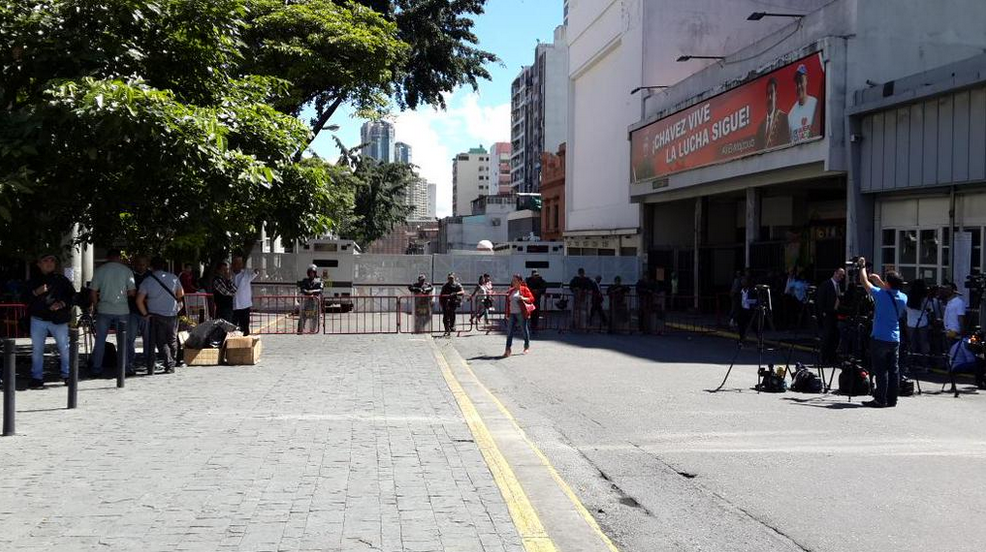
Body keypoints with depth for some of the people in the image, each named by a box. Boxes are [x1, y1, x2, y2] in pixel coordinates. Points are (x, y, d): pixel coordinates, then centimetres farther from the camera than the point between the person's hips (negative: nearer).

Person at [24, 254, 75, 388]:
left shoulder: (62, 280, 7)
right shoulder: (33, 281, 10)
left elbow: (72, 295, 5)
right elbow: (25, 299, 6)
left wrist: (62, 304, -12)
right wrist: (36, 292, -12)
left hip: (59, 320, -1)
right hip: (38, 320, 1)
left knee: (64, 348, 1)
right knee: (37, 349, 3)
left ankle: (67, 375, 14)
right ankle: (37, 377, 10)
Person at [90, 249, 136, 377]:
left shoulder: (99, 270, 1)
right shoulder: (126, 270, -2)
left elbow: (93, 292, 1)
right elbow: (132, 292, -4)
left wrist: (97, 305, 15)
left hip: (104, 310, 0)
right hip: (122, 310, 0)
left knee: (100, 340, 8)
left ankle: (96, 369, 8)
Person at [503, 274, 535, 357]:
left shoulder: (524, 289, -2)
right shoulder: (511, 291, 15)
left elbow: (532, 298, -6)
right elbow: (508, 302, 17)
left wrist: (523, 298, -23)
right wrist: (507, 314, 13)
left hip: (521, 313, -5)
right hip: (512, 314, 5)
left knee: (524, 329, 5)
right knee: (509, 331, -1)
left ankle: (527, 347, 22)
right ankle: (508, 350, 0)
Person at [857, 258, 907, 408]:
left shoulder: (881, 295, -13)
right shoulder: (903, 298, 4)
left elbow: (864, 282, -2)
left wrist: (862, 266, 13)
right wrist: (879, 281, 27)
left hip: (880, 338, -6)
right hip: (895, 339, 6)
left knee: (881, 370, -4)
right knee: (893, 370, 8)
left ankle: (881, 400, -4)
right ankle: (892, 399, 12)